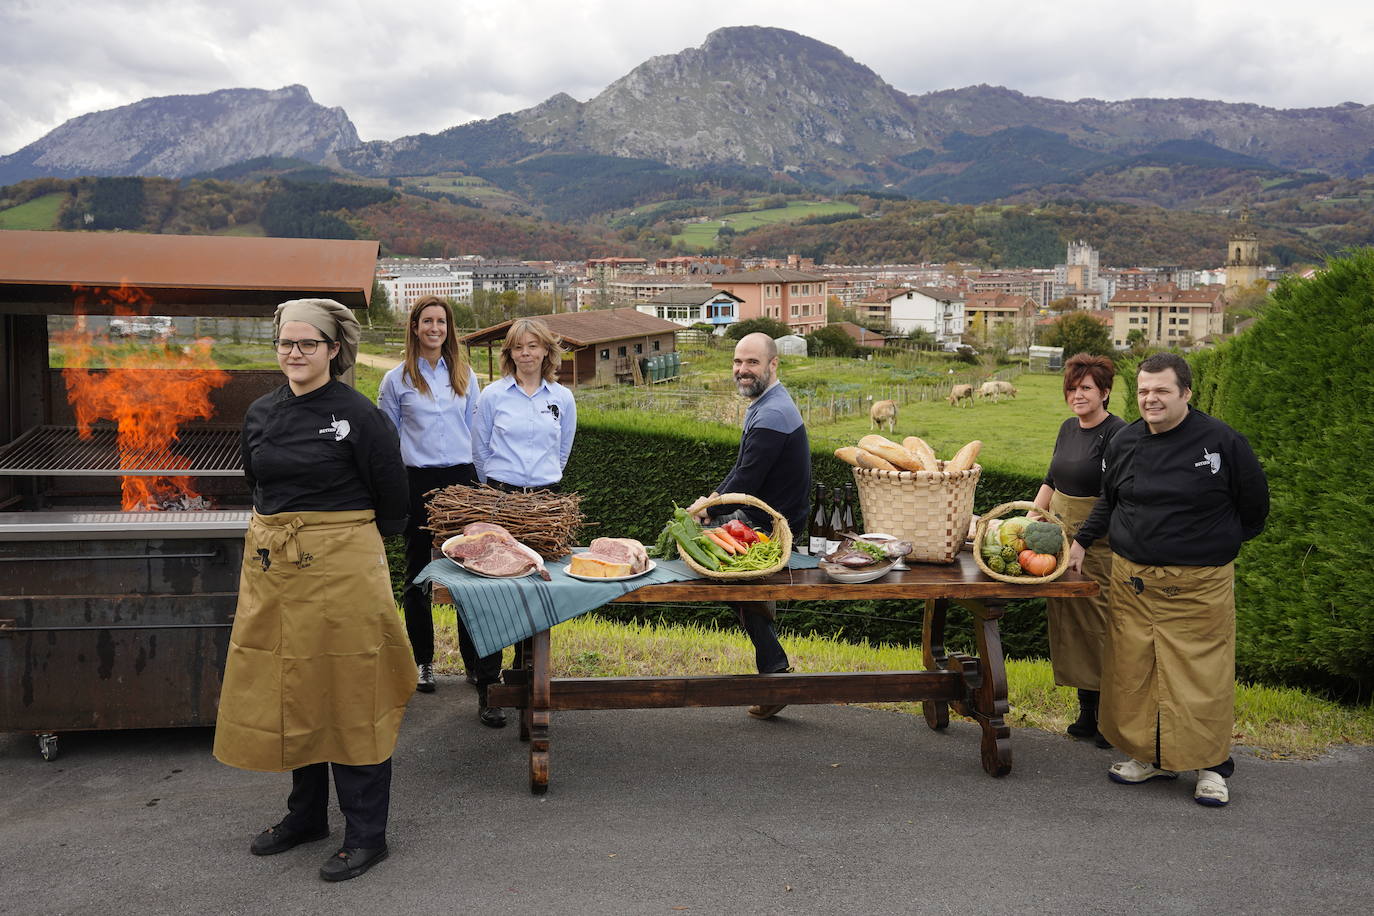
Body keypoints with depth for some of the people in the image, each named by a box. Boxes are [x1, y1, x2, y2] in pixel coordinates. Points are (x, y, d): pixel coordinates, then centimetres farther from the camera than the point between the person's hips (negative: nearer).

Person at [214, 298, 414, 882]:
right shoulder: (261, 415, 7)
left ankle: (366, 834, 12)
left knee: (348, 698, 0)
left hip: (341, 568, -6)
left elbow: (390, 501, -3)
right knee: (289, 692, 15)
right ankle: (307, 815, 32)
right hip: (270, 568, 6)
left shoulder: (359, 416, -9)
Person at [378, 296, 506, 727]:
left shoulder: (465, 376, 11)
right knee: (418, 573, 9)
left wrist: (476, 478, 11)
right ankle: (423, 661, 23)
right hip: (417, 482, -1)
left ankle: (480, 667, -1)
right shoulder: (397, 380, 4)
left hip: (460, 479, 1)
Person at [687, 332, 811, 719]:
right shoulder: (766, 404, 12)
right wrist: (711, 499, 11)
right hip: (763, 515, 11)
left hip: (773, 526, -11)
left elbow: (746, 481, -23)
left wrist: (707, 513, -10)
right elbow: (744, 468, 19)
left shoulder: (771, 416, -24)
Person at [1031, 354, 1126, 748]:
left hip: (1099, 544, -8)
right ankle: (1087, 712, 22)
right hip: (1060, 537, 8)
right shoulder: (1068, 428, 13)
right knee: (1070, 624, 11)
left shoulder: (1117, 434, -12)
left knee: (1100, 626, -4)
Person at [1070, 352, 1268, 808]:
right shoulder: (1124, 442, 4)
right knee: (1133, 670, 7)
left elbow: (1254, 504, 5)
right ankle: (1150, 756, 22)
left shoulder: (1221, 441, -8)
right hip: (1132, 579, 4)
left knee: (1201, 673, 1)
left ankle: (1211, 765, 17)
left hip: (1200, 583, -4)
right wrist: (1082, 540, 11)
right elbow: (1109, 500, 21)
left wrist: (1220, 544, 11)